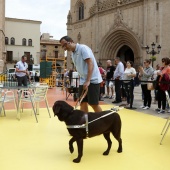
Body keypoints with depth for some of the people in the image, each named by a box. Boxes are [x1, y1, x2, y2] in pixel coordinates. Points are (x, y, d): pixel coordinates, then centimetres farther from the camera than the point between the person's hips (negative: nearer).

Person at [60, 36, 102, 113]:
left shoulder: (83, 48, -12)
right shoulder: (73, 54, 13)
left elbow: (90, 64, -21)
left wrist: (88, 81, -28)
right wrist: (84, 81, 10)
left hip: (93, 80, -8)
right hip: (83, 81, 8)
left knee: (93, 104, -5)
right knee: (82, 103, 5)